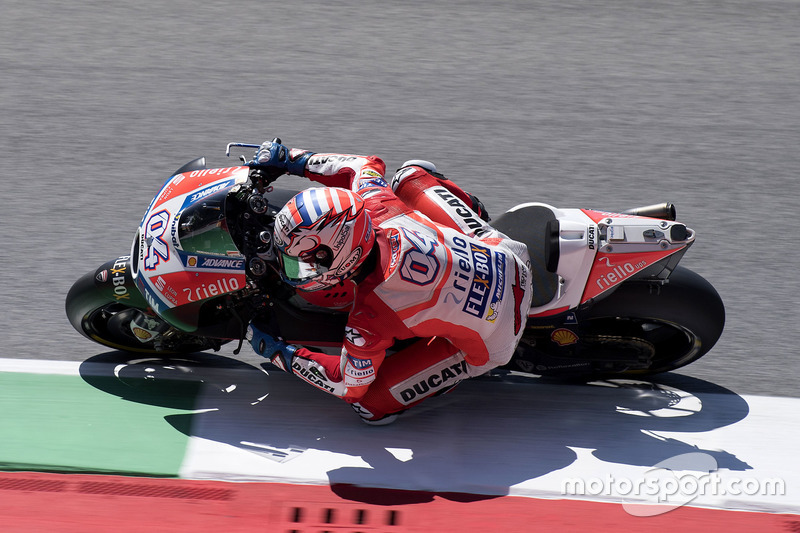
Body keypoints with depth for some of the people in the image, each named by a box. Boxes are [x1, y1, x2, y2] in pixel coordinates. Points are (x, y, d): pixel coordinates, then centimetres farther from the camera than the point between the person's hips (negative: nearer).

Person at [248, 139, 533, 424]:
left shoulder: (367, 321, -32)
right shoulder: (376, 206, -20)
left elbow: (349, 385, -11)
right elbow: (368, 164, 6)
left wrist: (280, 354, -2)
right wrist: (293, 160, 5)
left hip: (487, 345, -5)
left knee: (370, 403, -2)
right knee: (410, 174, 12)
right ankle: (478, 227, 36)